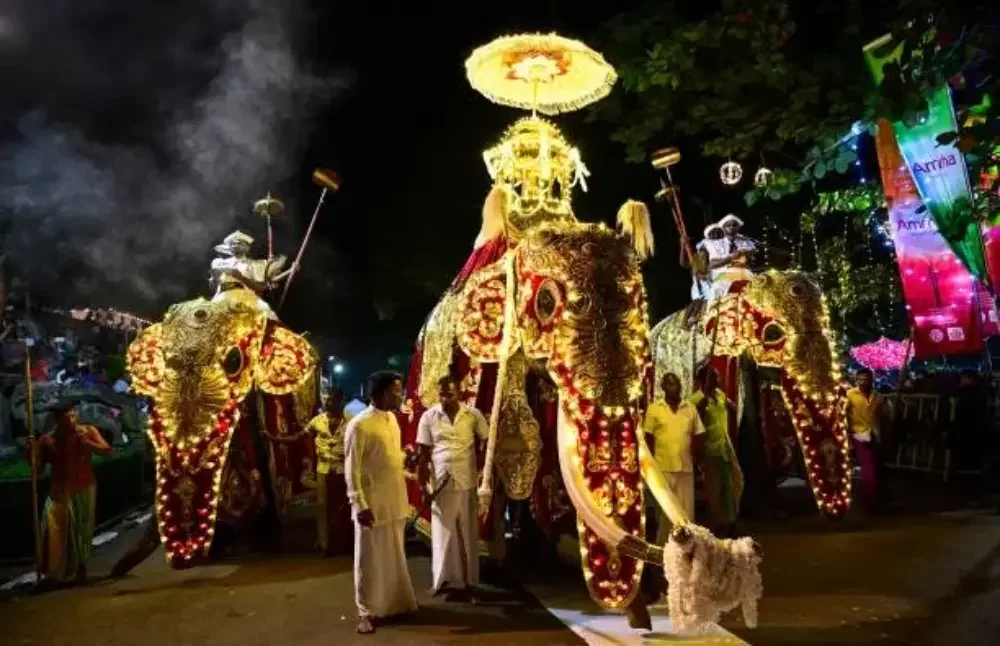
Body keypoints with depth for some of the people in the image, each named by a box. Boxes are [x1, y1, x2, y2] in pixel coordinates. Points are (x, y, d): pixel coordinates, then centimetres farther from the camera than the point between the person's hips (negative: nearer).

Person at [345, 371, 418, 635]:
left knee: (395, 556, 19)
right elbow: (351, 469, -17)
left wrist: (409, 458, 2)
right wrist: (359, 504, -19)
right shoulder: (359, 425, -18)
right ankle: (366, 612, 20)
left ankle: (396, 602, 34)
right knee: (370, 560, 6)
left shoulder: (392, 419, 7)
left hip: (395, 501, 7)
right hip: (372, 503, -7)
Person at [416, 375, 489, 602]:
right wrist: (422, 482, -4)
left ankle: (470, 582, 19)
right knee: (442, 533, 10)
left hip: (467, 483, 0)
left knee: (468, 533, 8)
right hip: (441, 484, 0)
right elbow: (423, 452, 1)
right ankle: (442, 577, 26)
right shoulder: (428, 417, -3)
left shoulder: (474, 415, -4)